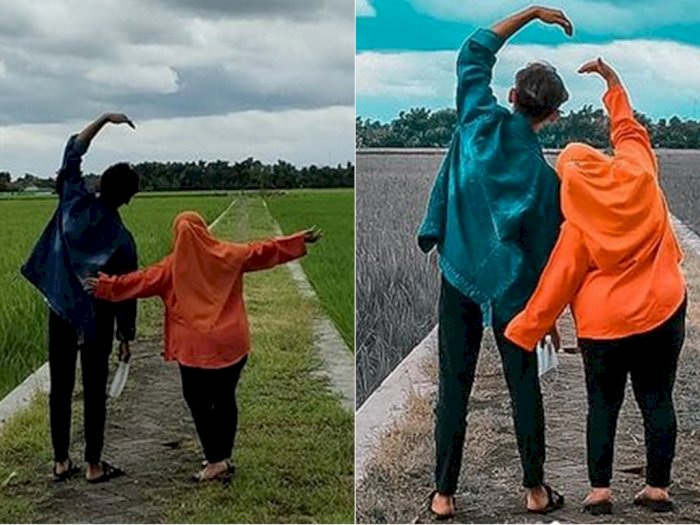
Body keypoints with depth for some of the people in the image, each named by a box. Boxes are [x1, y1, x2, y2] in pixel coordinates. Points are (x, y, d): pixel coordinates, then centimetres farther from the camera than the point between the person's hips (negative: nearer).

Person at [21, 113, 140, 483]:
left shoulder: (75, 202, -7)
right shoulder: (121, 238, -13)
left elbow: (73, 152, 6)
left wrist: (104, 119, 7)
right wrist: (126, 334, 5)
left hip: (61, 311, 3)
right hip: (96, 318, -3)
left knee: (61, 387, 10)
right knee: (94, 391, 5)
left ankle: (61, 461, 17)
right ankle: (93, 465, 11)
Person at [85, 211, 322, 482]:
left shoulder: (173, 266, -4)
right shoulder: (228, 255, 1)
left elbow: (142, 280, -4)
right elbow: (264, 251, 6)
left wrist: (105, 286, 3)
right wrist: (301, 241, 15)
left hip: (197, 348, -3)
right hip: (232, 344, 3)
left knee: (199, 402, 7)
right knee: (225, 399, 14)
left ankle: (216, 460, 2)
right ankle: (223, 457, 20)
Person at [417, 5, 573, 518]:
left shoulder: (480, 121, -8)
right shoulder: (544, 174, -10)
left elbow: (474, 53, 6)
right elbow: (545, 248, -4)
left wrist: (531, 13, 10)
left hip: (458, 279, 1)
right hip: (512, 288, -1)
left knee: (455, 386, 5)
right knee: (524, 386, 11)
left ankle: (445, 494, 10)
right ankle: (535, 489, 20)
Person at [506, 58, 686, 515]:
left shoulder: (579, 226, -10)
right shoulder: (638, 174, -4)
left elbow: (556, 286, -8)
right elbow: (629, 129, 16)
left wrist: (520, 334, 0)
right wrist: (613, 81, 26)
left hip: (605, 324, -3)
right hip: (663, 311, 3)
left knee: (603, 404, 8)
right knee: (657, 400, 8)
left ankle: (600, 490, 5)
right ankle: (659, 488, 10)